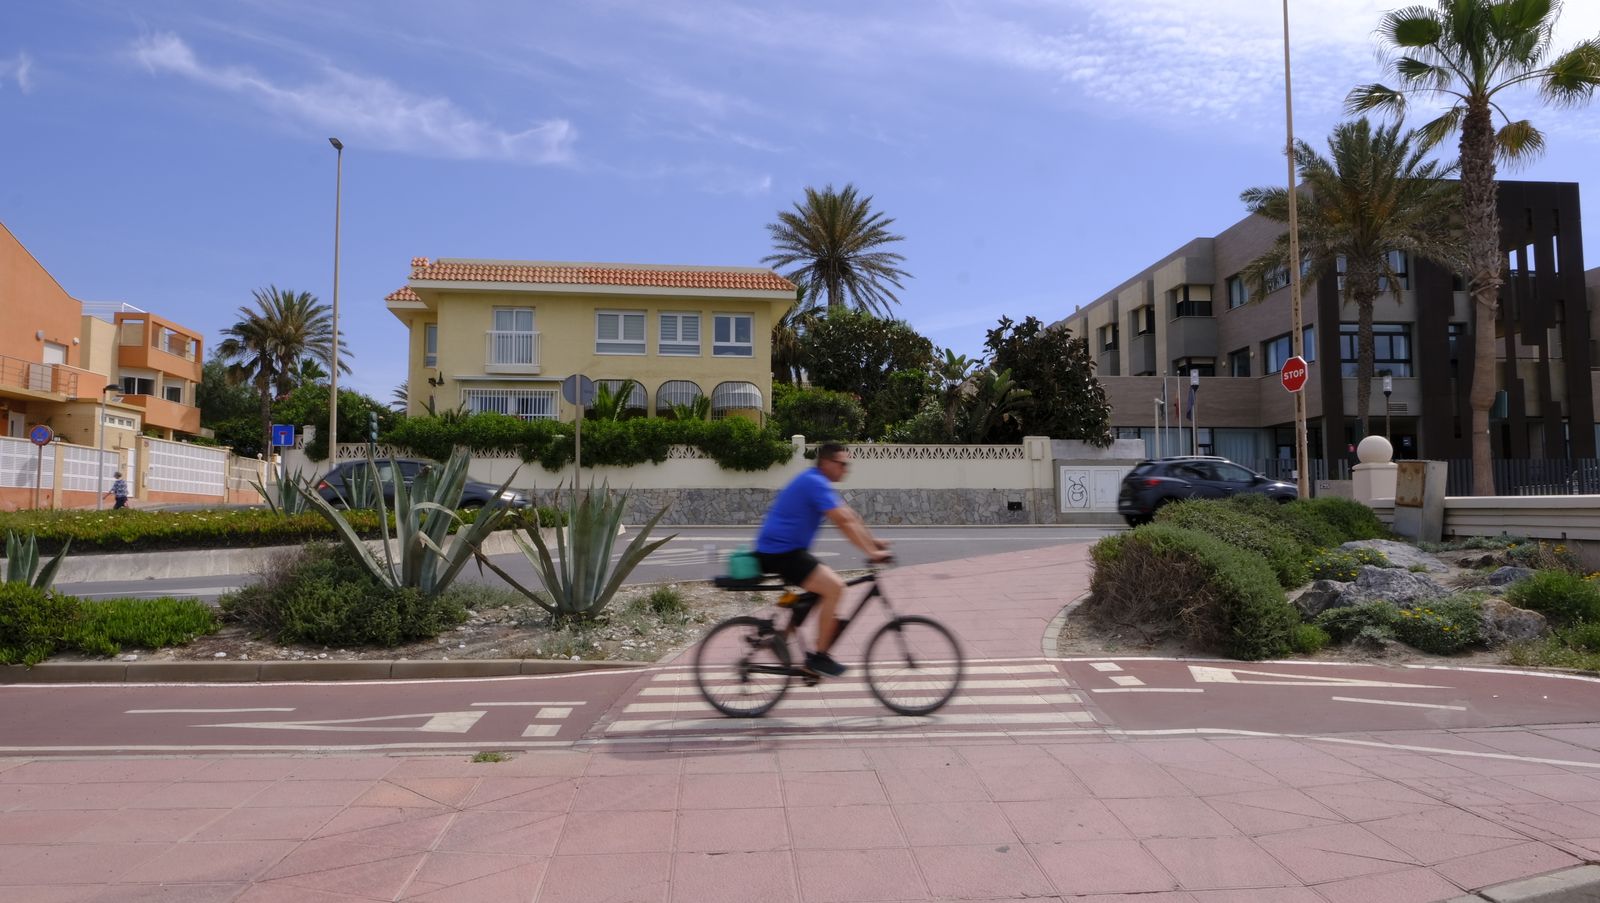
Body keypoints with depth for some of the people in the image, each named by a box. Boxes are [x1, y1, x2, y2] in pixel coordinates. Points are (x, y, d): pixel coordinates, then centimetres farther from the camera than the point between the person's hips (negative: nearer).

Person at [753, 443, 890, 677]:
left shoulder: (816, 483, 16)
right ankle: (818, 656, -11)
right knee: (834, 586, -19)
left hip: (780, 549, 11)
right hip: (780, 552, -11)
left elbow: (849, 515, 18)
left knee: (826, 584, 21)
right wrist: (872, 552, -20)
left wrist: (872, 540, 14)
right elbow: (843, 522, -22)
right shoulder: (815, 483, -16)